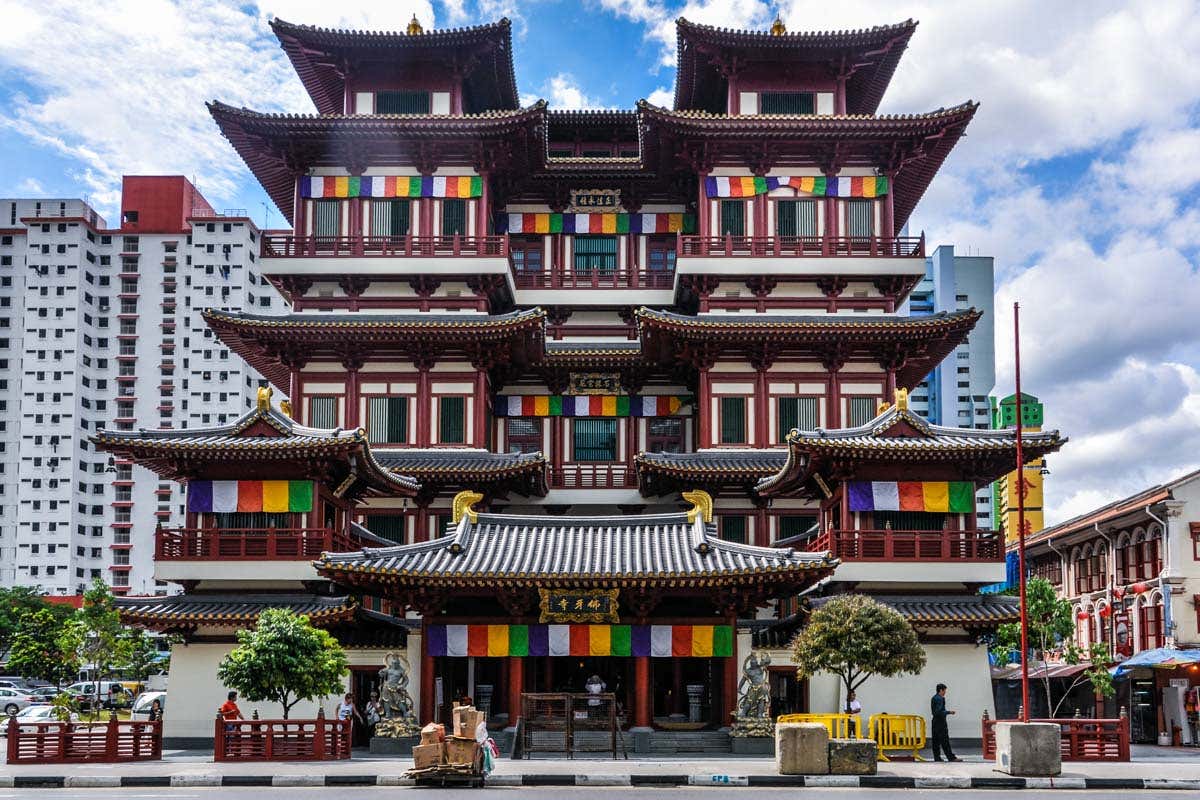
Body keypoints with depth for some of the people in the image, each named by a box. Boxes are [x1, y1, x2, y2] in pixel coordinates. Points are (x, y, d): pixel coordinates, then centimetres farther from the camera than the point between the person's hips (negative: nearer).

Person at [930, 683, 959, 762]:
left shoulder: (933, 698, 15)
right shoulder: (939, 699, -15)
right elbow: (939, 712, -21)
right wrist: (949, 712, -13)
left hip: (935, 721, 10)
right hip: (940, 721, -10)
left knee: (936, 741, 8)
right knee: (945, 741, -8)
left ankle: (937, 757, 8)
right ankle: (951, 757, -6)